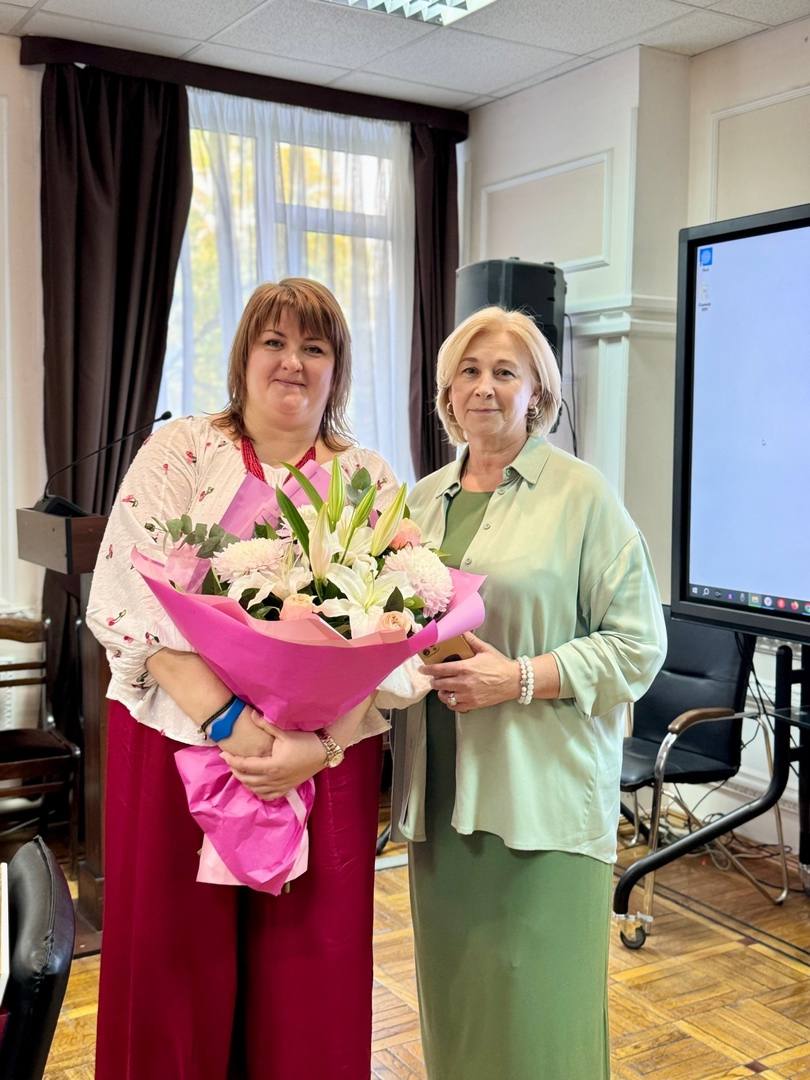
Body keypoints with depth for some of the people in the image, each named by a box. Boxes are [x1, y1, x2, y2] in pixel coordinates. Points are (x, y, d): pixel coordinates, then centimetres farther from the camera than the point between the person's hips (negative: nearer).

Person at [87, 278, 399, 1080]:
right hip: (178, 744, -1)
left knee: (309, 979, 10)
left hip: (327, 760, 2)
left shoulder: (371, 482, 6)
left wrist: (320, 744, -15)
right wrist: (228, 722, -18)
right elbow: (131, 601, -9)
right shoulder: (178, 453, 1)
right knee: (176, 972, 8)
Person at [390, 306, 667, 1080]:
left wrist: (518, 679, -17)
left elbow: (638, 643, -8)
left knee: (535, 1008, 2)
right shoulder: (425, 497, 12)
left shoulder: (581, 494, -4)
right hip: (441, 790, 5)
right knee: (453, 990, 13)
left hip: (541, 791, -5)